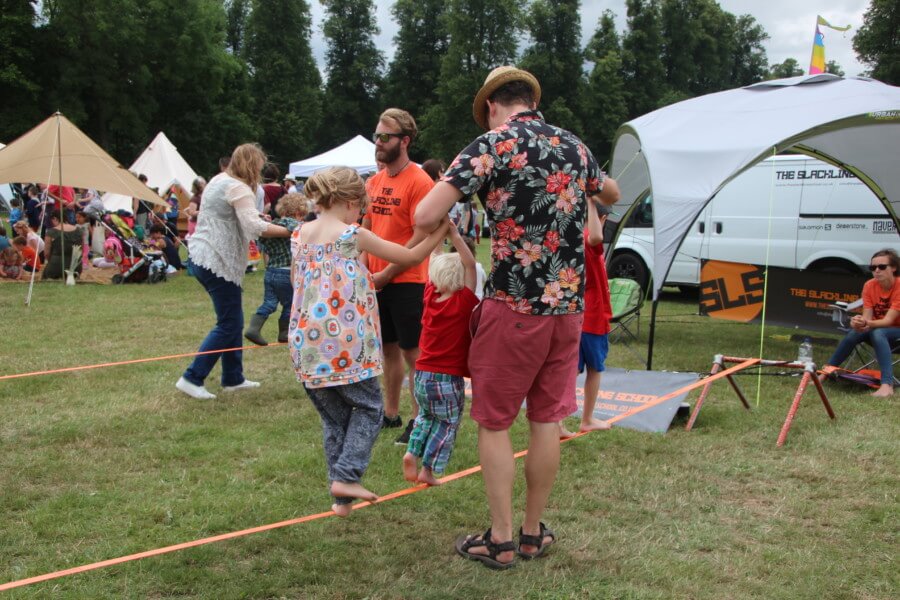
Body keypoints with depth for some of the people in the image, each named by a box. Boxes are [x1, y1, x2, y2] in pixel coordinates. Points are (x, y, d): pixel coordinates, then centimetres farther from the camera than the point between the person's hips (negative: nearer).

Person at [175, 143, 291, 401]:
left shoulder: (219, 180, 16)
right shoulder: (239, 189, -14)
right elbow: (254, 226, -25)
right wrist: (289, 231, -21)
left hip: (202, 256, 10)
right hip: (217, 262, -10)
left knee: (233, 321, 16)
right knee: (228, 325, -4)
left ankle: (233, 378, 22)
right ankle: (192, 378, -2)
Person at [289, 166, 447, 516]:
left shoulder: (299, 235, 8)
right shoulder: (354, 236, -8)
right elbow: (412, 257, 0)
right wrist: (443, 229, 14)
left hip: (307, 341, 6)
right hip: (346, 343, -6)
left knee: (333, 417, 17)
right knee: (368, 409, 13)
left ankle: (340, 497, 19)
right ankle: (346, 476, -1)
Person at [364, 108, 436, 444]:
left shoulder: (419, 182, -12)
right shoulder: (374, 182, 10)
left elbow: (421, 237, -16)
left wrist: (387, 273, -16)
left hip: (406, 281, -7)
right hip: (377, 281, 7)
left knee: (412, 352, 1)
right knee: (389, 348, 15)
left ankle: (419, 420, 11)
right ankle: (391, 413, 27)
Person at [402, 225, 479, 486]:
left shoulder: (430, 296, -1)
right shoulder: (463, 302, -15)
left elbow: (435, 264, 8)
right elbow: (470, 265, -21)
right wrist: (455, 236, -25)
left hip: (422, 374, 5)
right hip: (448, 378, -5)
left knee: (426, 416, 26)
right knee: (446, 424, 11)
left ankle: (411, 453, 10)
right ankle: (428, 470, 10)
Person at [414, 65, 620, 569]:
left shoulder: (491, 145, -9)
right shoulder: (574, 146, 10)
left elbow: (425, 217, -17)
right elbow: (612, 195, 32)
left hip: (514, 304, -5)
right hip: (569, 303, 5)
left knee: (495, 422, 7)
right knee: (547, 420, 13)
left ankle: (501, 541, 13)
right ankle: (533, 533, 23)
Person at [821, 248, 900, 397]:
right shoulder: (869, 286, -8)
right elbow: (867, 317, -14)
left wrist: (868, 324, -48)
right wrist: (859, 322, -38)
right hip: (876, 327, 5)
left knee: (877, 333, -36)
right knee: (853, 333, -25)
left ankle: (887, 385, -46)